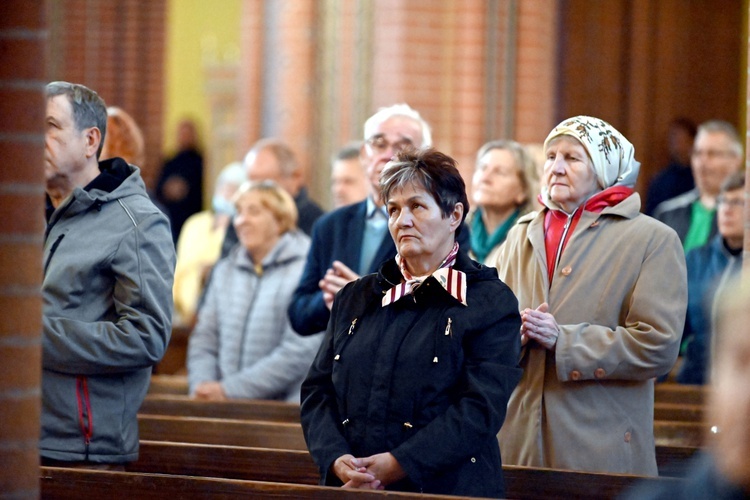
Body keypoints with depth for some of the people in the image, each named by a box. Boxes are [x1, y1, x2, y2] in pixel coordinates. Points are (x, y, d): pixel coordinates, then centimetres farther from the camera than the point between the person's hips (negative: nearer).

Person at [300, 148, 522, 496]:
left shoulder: (491, 303, -2)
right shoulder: (355, 299, 15)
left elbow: (481, 407, -13)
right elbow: (317, 390, 9)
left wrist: (397, 466, -21)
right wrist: (336, 460, -11)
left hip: (446, 487, -4)